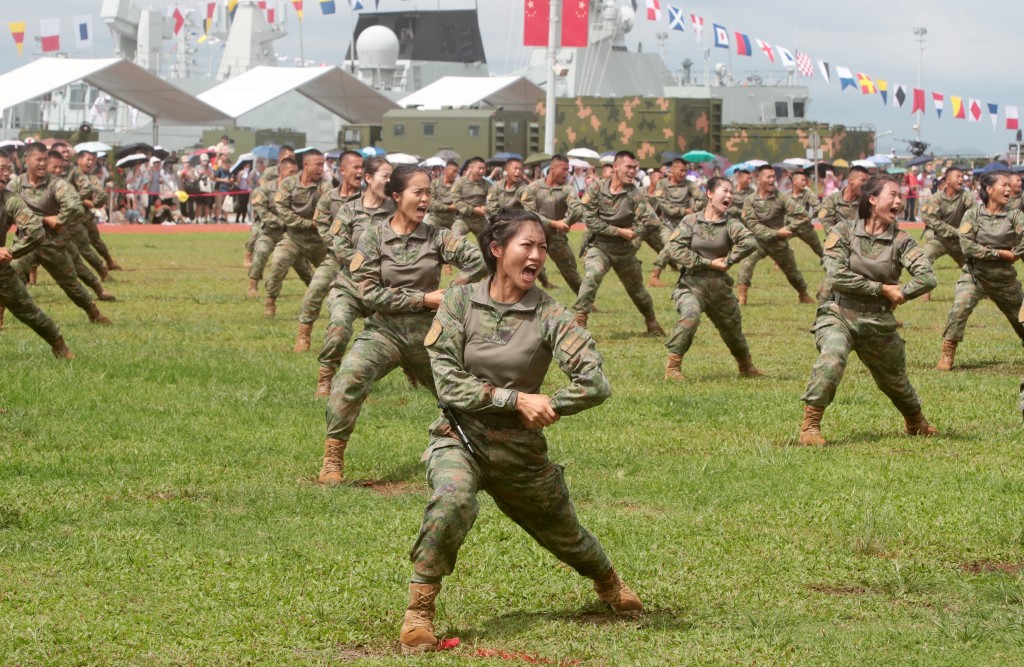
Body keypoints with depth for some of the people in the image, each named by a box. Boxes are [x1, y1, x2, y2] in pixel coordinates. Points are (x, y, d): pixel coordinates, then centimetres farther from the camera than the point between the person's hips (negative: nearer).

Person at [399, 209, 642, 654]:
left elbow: (596, 384, -17)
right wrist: (517, 399, -20)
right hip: (460, 438, -2)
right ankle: (418, 611, -21)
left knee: (562, 531, 21)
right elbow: (448, 383, -15)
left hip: (521, 449, 2)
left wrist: (546, 409, -19)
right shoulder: (459, 302, -9)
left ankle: (608, 582, 57)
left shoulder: (549, 315, -10)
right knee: (454, 500, -35)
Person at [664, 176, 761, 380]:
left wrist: (728, 260, -17)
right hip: (692, 284, -3)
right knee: (690, 317, -31)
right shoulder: (691, 221, -4)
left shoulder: (730, 224, -2)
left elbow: (750, 242, -17)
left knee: (732, 328, 19)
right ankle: (672, 367, -23)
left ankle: (746, 367, 45)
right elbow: (675, 248, -13)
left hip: (720, 287, 3)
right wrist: (709, 263, -16)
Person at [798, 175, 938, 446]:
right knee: (832, 358, -33)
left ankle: (917, 422, 51)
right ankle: (810, 426, -27)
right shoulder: (843, 232, -7)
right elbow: (837, 276, -17)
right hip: (839, 315, -3)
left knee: (895, 378, 20)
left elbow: (927, 278, -12)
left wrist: (899, 295, -18)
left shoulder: (900, 241, -2)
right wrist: (883, 289, -15)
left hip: (879, 322, 3)